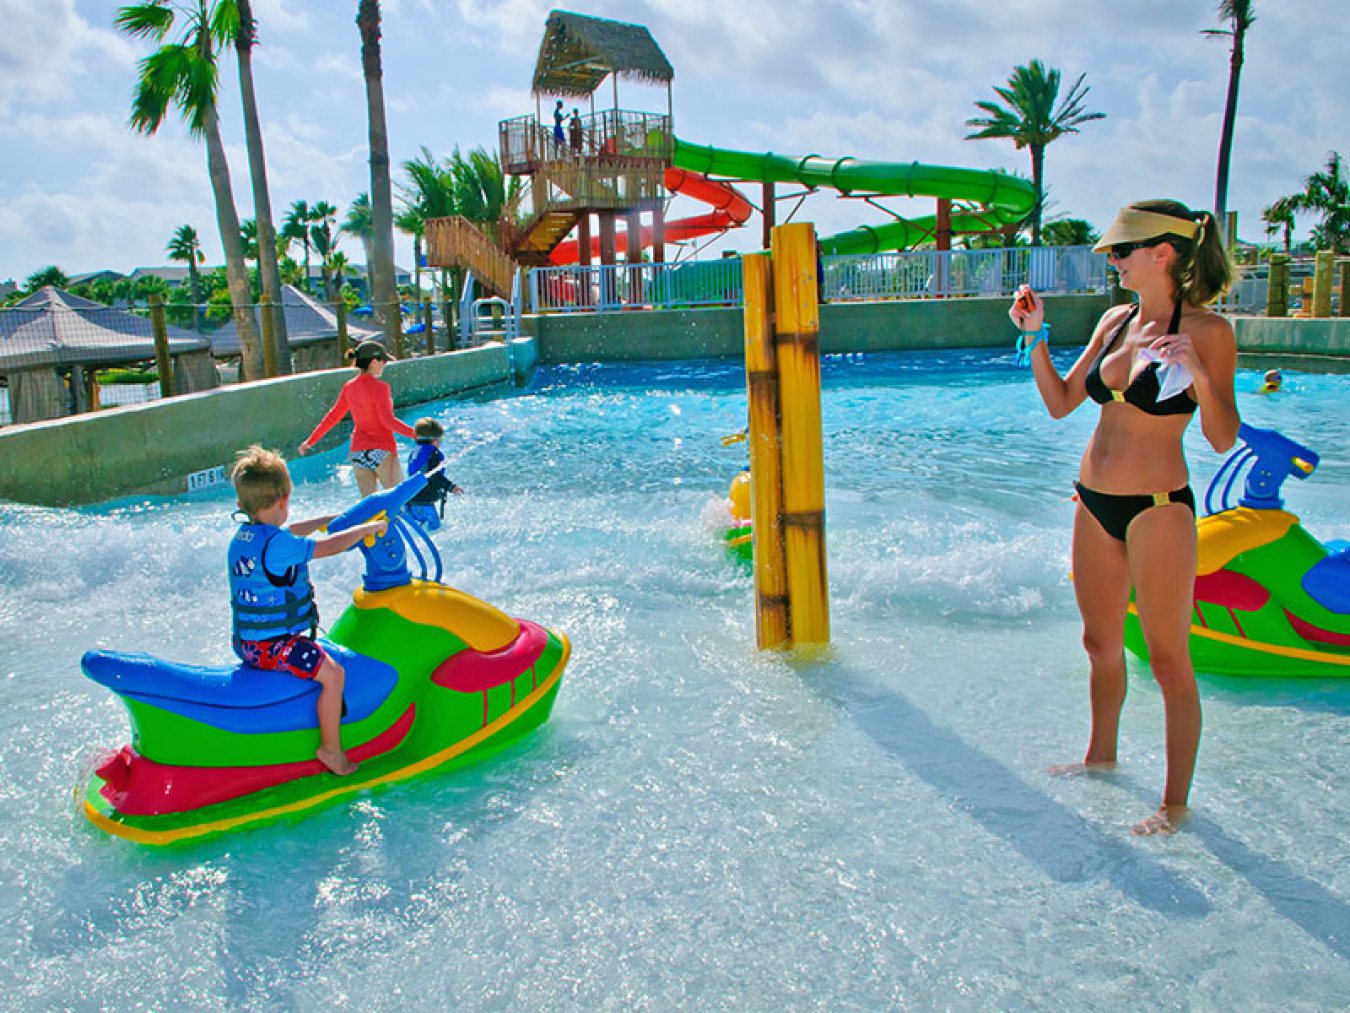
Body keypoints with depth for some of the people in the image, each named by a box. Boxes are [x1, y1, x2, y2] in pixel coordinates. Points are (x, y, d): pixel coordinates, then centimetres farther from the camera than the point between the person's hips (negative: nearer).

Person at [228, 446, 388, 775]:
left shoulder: (242, 537, 7)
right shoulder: (278, 544, -24)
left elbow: (290, 532, 24)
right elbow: (331, 546, -20)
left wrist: (329, 518, 32)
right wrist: (369, 527, -5)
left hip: (246, 641, 11)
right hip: (271, 645, -11)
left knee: (316, 653, 32)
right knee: (332, 673, -17)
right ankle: (330, 747, -7)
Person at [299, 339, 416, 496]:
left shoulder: (349, 387, 8)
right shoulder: (379, 387, -12)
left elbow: (333, 416, 14)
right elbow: (388, 421, -20)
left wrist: (310, 440, 25)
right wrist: (416, 434, -24)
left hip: (358, 452, 7)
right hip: (382, 451, -6)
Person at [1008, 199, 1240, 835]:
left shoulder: (1206, 331, -10)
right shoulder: (1114, 321, 8)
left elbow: (1222, 440, -13)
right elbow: (1060, 403, 11)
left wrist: (1198, 374, -28)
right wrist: (1035, 338, 2)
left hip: (1157, 507, -7)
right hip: (1095, 502, 7)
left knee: (1168, 660, 3)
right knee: (1101, 644, 19)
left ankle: (1176, 802, 17)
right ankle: (1101, 756, 39)